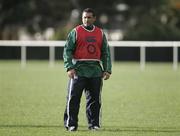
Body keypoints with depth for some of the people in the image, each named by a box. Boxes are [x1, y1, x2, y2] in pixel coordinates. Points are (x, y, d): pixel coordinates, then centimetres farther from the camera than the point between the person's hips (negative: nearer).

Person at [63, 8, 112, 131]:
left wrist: (107, 70, 6)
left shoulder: (100, 33, 13)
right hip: (78, 70, -3)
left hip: (96, 71, 3)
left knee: (95, 99, 5)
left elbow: (106, 53, 15)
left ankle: (94, 124, 12)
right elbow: (67, 50, -2)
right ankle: (71, 124, 1)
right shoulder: (75, 32, 2)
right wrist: (69, 67, -13)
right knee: (73, 98, -4)